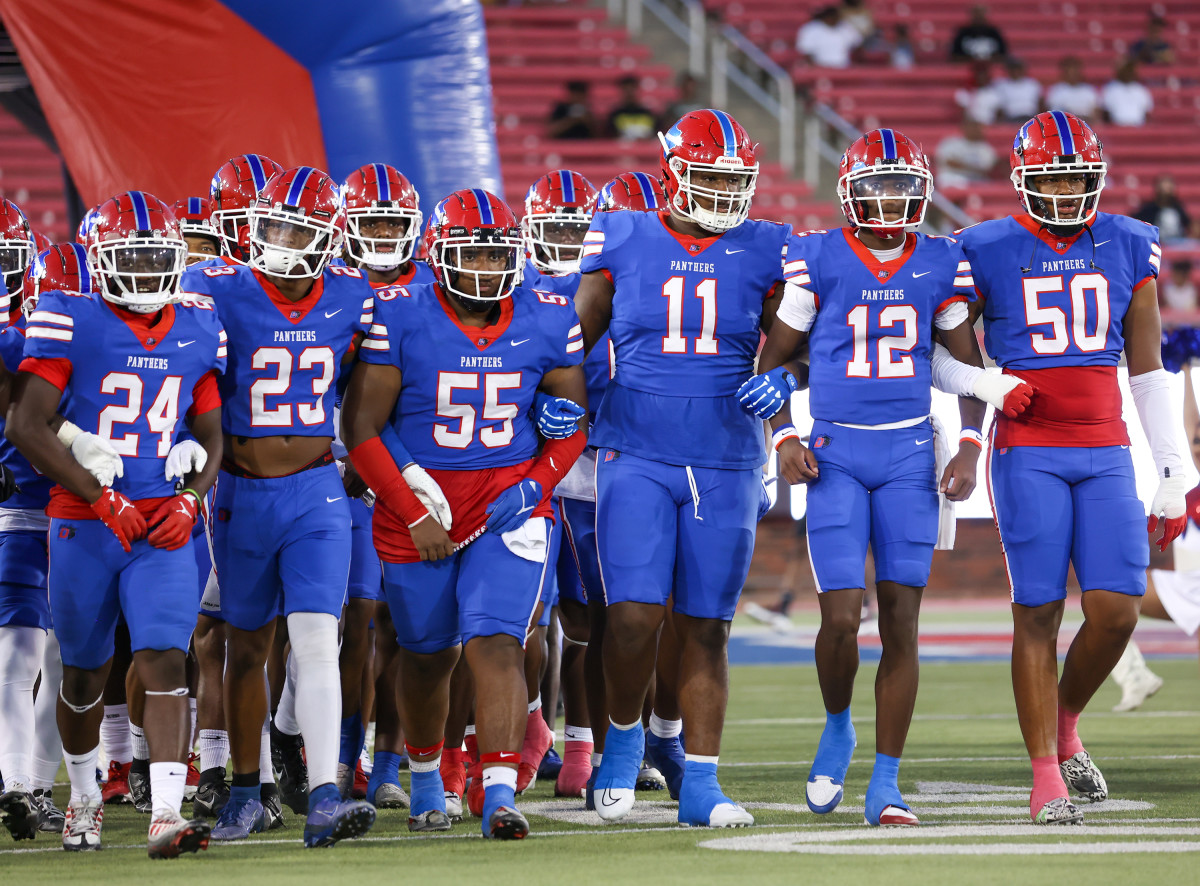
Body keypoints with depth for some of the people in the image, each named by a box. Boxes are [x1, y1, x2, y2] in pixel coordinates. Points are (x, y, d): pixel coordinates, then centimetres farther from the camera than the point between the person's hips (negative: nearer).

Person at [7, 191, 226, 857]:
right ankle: (84, 796, 34)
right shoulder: (70, 323, -8)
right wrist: (104, 500, -15)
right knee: (84, 674, 11)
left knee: (164, 663, -13)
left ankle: (167, 815, -20)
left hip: (164, 529, 2)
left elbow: (211, 435, 14)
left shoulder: (198, 332, 6)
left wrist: (189, 499, -5)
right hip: (83, 525, -2)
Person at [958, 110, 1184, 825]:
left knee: (1117, 611, -6)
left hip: (1106, 452, 3)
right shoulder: (987, 253, 0)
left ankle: (1065, 725, 20)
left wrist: (1175, 470, 9)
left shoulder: (1129, 249, 8)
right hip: (1028, 455, -3)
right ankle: (1047, 779, 0)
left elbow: (1147, 368, 12)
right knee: (1039, 613, -5)